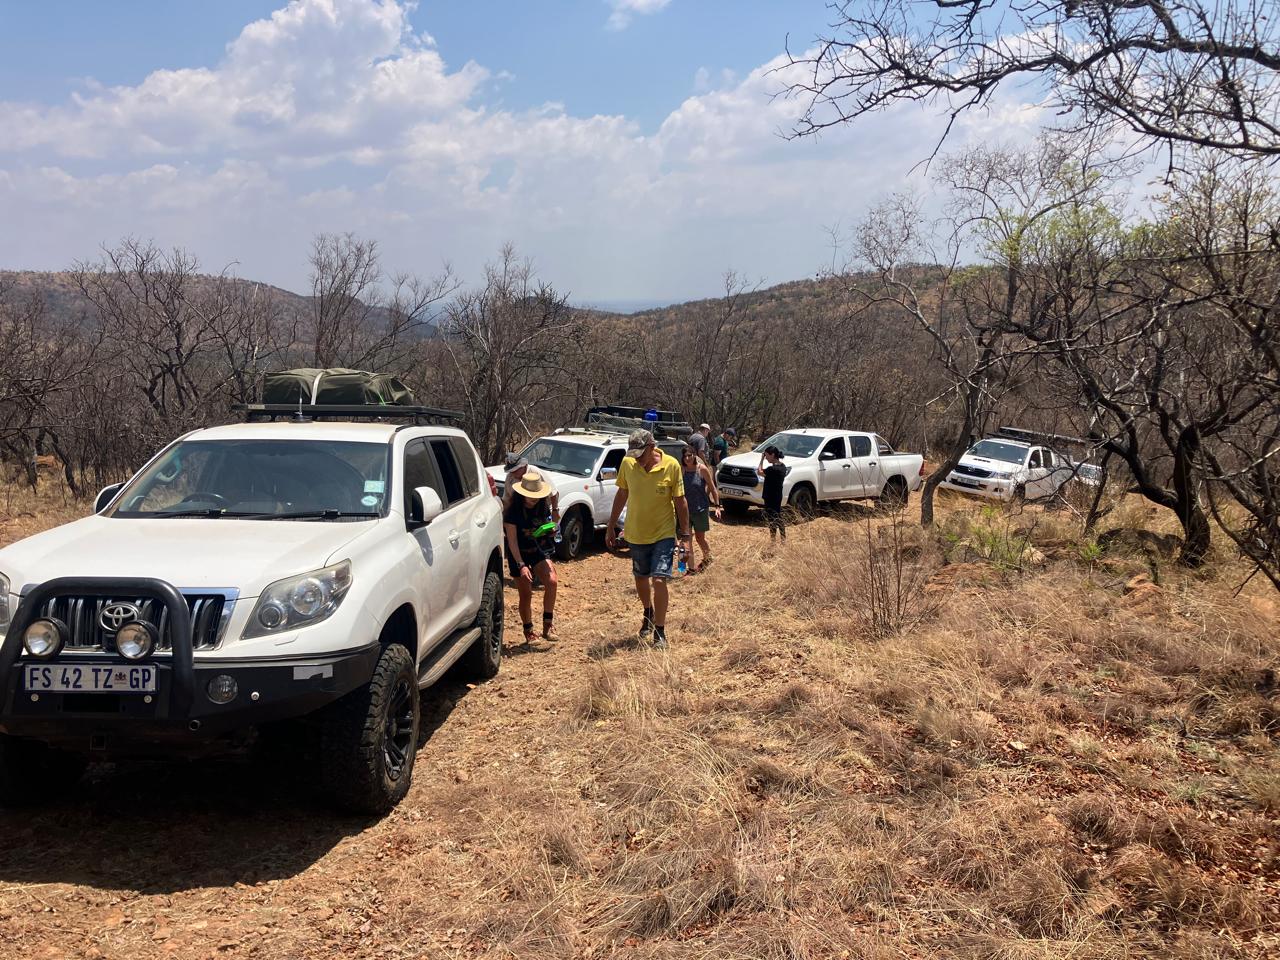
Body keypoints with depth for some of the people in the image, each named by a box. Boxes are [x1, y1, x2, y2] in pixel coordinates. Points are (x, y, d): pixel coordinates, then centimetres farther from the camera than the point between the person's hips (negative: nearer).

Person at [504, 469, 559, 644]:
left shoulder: (543, 507, -5)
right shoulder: (512, 512, -19)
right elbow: (512, 541, -21)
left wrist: (551, 530, -13)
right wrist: (521, 565, -30)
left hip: (539, 550, 3)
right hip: (519, 554, -3)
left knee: (551, 581, -20)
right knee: (526, 594, -2)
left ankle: (547, 626, -12)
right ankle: (528, 632, 17)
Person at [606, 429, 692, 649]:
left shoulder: (671, 466, -16)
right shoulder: (628, 464, -8)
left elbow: (680, 501, -8)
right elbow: (621, 494, 6)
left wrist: (686, 535, -7)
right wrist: (611, 526, 9)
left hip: (663, 534, -4)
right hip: (636, 533, 4)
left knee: (659, 580, -13)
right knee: (641, 579, 18)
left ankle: (660, 632, 0)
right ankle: (648, 614, 46)